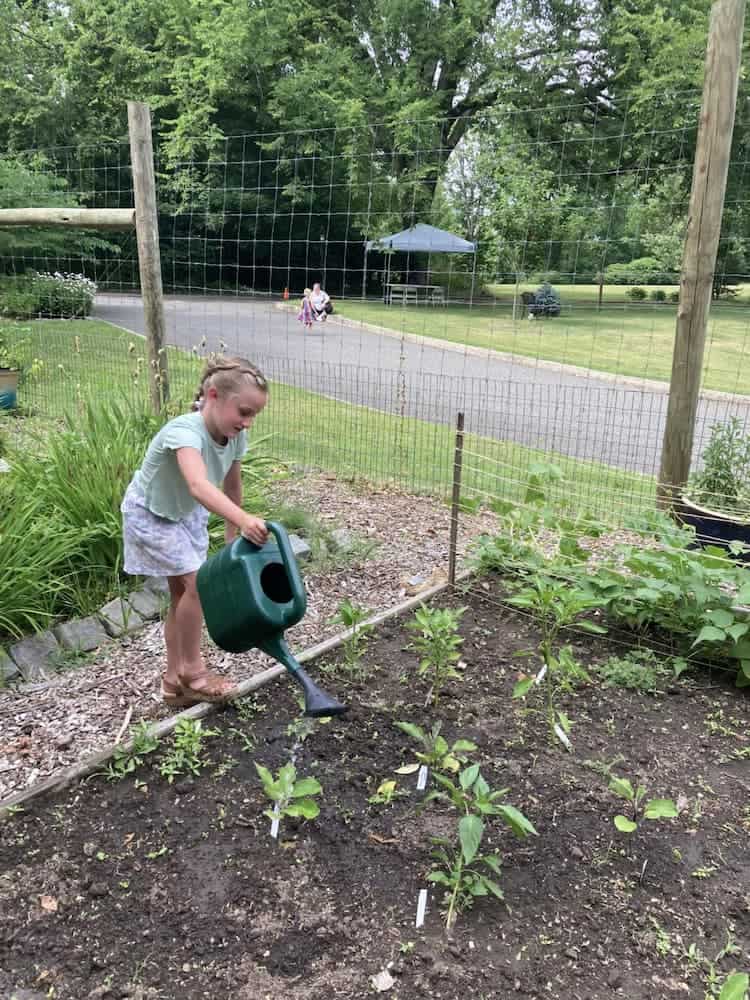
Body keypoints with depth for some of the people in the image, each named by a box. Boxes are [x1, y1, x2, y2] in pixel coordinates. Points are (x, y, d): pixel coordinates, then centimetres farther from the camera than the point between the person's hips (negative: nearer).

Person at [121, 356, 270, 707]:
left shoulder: (235, 435, -17)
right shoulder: (185, 431, -40)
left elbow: (232, 483, 1)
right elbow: (199, 485, -59)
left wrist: (232, 532, 9)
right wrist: (243, 520, -73)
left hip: (186, 512, 7)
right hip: (150, 514, -7)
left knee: (182, 592, 8)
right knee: (197, 581, -14)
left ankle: (175, 679, 21)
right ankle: (192, 669, 5)